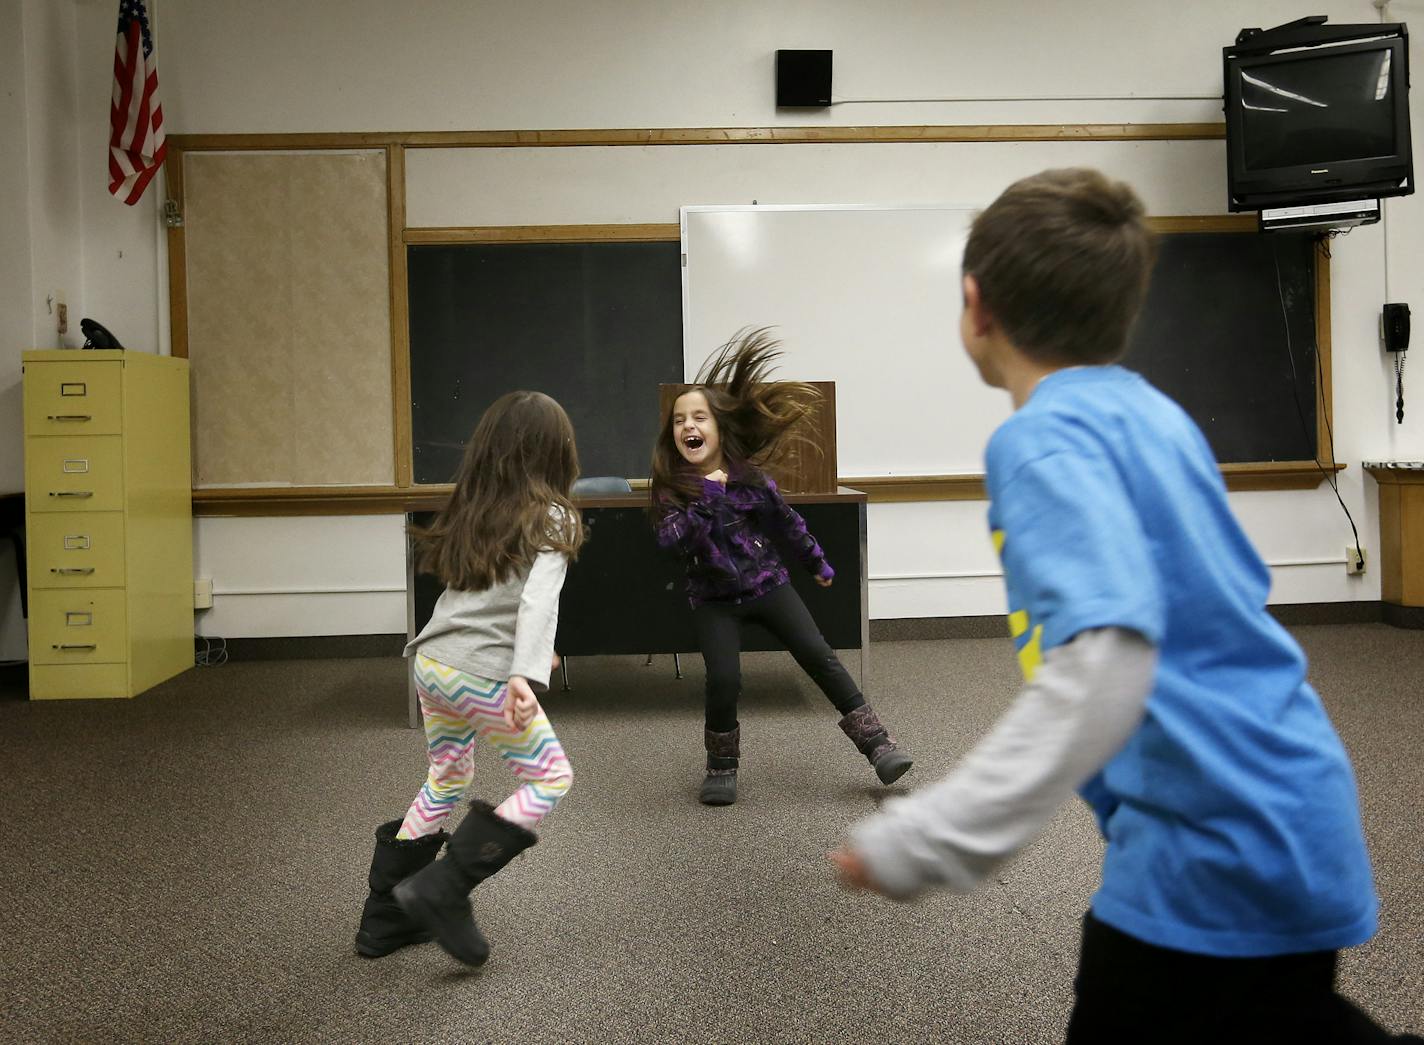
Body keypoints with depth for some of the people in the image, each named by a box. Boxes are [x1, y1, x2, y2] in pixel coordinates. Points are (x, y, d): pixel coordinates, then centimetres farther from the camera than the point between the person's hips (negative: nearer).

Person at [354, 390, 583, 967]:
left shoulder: (470, 510, 14)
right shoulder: (550, 518, -5)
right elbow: (539, 598, -21)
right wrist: (527, 673, -33)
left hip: (432, 662, 8)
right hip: (483, 674, -7)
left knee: (446, 779, 23)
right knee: (549, 779, 7)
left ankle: (384, 918, 30)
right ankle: (442, 889, 0)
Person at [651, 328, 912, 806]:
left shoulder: (749, 474, -5)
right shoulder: (670, 486, -8)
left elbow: (785, 520, 10)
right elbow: (671, 539, -24)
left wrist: (817, 562, 20)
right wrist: (707, 497, -29)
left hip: (767, 584, 1)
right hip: (713, 599, -1)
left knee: (819, 657, -7)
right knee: (723, 679, -17)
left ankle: (876, 743, 3)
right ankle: (721, 767, 7)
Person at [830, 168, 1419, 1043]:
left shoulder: (1045, 439, -19)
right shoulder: (1153, 413, 8)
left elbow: (1105, 659, -34)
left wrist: (922, 842, -32)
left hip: (1213, 851, -9)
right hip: (1293, 815, 9)